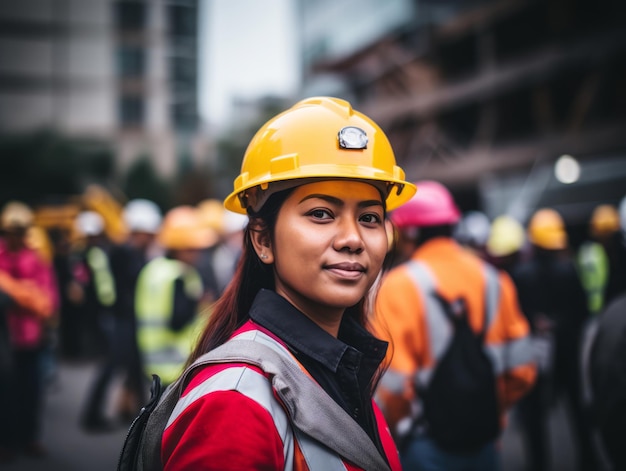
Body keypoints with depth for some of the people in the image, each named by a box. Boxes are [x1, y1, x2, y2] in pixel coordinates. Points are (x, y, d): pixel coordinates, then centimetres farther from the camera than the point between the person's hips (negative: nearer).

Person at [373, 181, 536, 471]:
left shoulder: (399, 286, -14)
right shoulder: (493, 280, 0)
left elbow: (393, 382, -16)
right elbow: (521, 368, 1)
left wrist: (394, 427, 3)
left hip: (427, 446, -4)